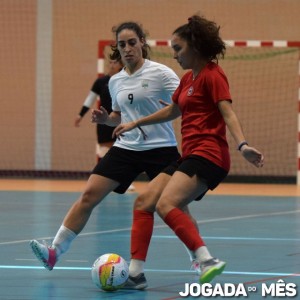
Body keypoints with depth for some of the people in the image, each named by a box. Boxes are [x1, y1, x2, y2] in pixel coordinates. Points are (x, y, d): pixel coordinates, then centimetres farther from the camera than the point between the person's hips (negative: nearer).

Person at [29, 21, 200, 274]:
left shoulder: (160, 73, -7)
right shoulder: (115, 81, 10)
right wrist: (105, 119, 4)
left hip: (160, 148, -4)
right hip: (125, 147, 4)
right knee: (89, 196, -7)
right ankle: (54, 252, -8)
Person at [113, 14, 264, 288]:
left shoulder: (212, 75, -8)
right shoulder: (188, 79, 19)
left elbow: (228, 113, -20)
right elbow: (172, 111, 35)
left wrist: (242, 145, -36)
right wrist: (135, 123, 40)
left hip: (208, 155, -10)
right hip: (190, 156, 10)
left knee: (166, 204, -28)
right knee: (144, 201, 7)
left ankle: (208, 261, -35)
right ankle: (135, 273, 10)